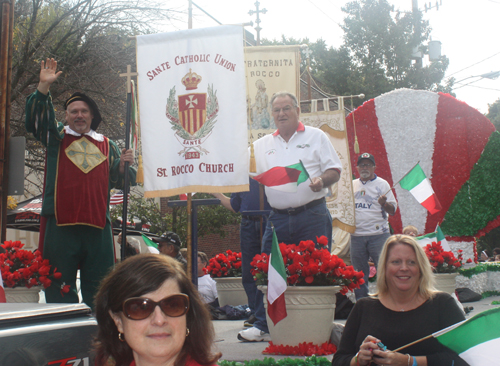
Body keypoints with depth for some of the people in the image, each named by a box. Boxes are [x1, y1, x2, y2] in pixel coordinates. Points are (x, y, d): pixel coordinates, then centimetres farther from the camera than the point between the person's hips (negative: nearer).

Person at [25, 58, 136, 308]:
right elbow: (36, 119, -5)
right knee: (60, 289, -1)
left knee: (99, 288, 4)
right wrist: (43, 87, -18)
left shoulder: (107, 145, 18)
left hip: (98, 225, 2)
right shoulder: (57, 137, 13)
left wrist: (124, 165, -4)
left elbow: (117, 182, 17)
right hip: (61, 224, -2)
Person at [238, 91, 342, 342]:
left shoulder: (316, 137, 7)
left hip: (312, 215, -3)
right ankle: (263, 325, 11)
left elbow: (334, 170, 2)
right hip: (279, 218, 3)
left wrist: (321, 181, -18)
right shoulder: (262, 145, 15)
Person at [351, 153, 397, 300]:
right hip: (356, 236, 4)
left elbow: (393, 210, -1)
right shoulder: (352, 185, 15)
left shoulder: (382, 184, 4)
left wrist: (384, 203, -20)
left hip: (378, 235, -4)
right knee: (359, 273, 8)